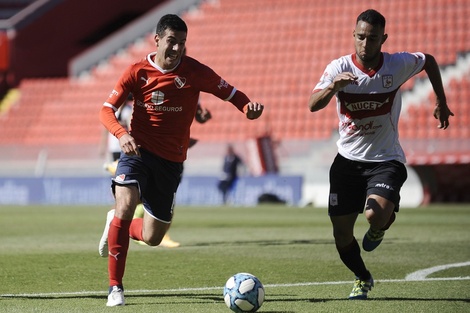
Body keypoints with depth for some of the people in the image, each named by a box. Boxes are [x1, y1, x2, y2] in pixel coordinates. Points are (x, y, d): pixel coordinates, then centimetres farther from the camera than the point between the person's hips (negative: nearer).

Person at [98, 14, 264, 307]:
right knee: (126, 204, -27)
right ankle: (116, 287, -15)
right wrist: (122, 134, -26)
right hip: (138, 150, -1)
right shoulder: (138, 71, -6)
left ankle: (117, 226, 45)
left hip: (171, 161, 1)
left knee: (152, 237, 7)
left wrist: (249, 106, -23)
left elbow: (231, 93, 0)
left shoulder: (195, 72, -6)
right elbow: (107, 109, -6)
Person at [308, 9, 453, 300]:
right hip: (348, 159, 2)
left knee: (376, 214, -30)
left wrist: (441, 102, 15)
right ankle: (362, 278, 33)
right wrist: (334, 86, -42)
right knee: (341, 235, 3)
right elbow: (313, 105, -23)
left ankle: (382, 225, 9)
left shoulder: (399, 64, -10)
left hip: (386, 159, -2)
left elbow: (429, 60, 12)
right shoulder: (339, 68, -11)